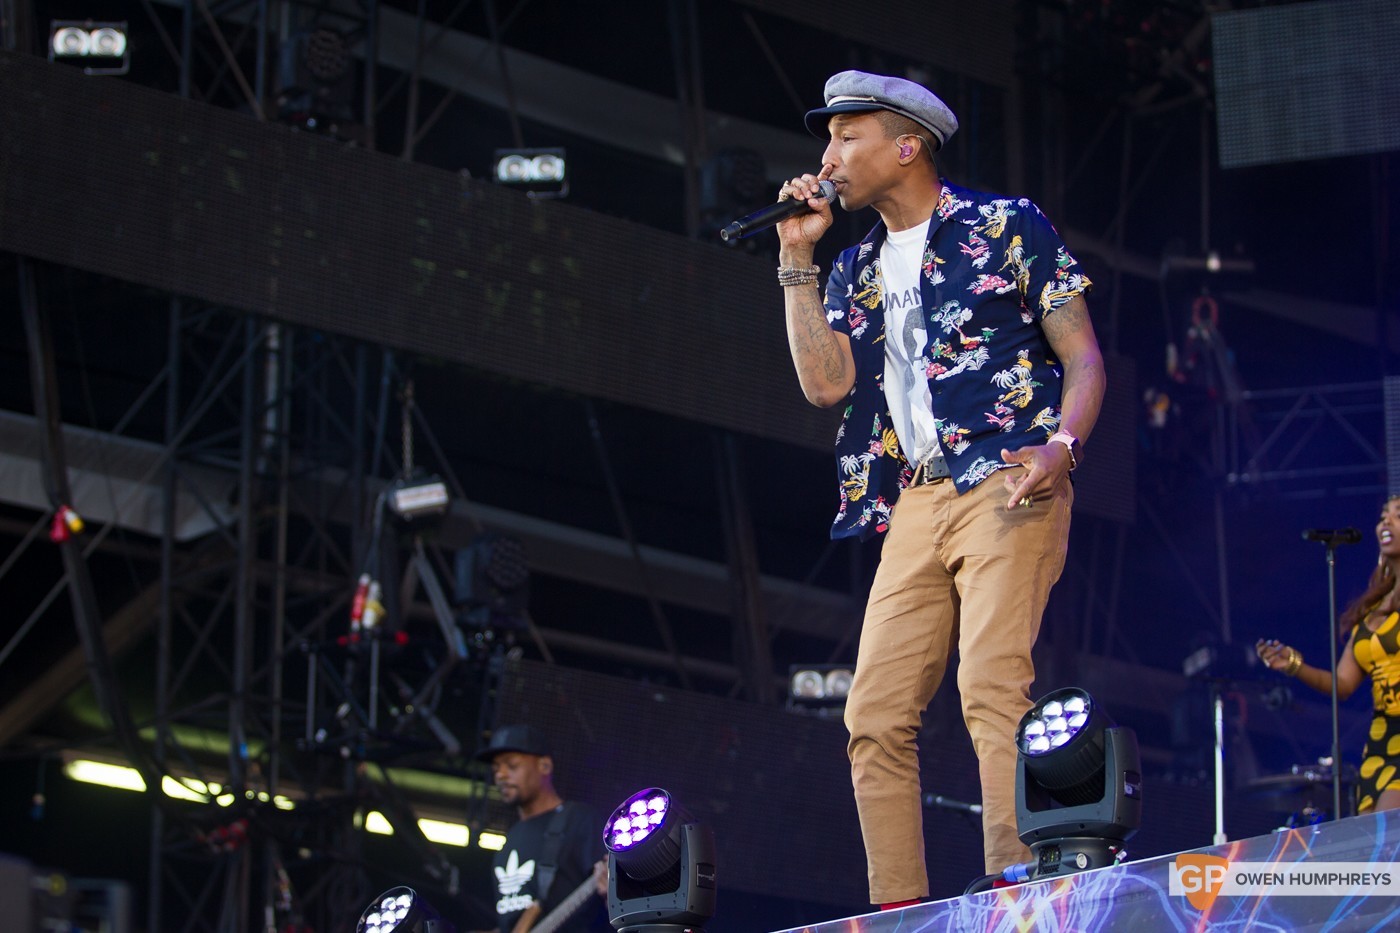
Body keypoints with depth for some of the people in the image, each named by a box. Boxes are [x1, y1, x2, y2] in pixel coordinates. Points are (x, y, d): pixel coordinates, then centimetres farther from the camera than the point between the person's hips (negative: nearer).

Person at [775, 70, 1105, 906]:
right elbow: (826, 382, 7)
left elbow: (1084, 359, 2)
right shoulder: (856, 272, 22)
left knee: (992, 687, -22)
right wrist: (797, 258, 8)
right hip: (913, 504, 6)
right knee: (875, 715, -3)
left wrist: (1062, 448, -17)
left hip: (1006, 486, -6)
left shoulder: (1008, 227, 6)